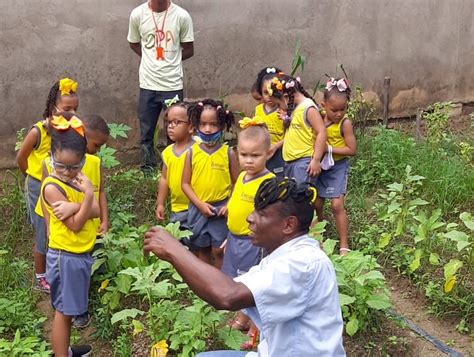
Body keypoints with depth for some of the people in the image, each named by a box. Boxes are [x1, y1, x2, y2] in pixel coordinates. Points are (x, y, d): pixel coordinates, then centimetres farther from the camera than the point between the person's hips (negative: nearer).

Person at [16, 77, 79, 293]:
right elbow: (21, 158, -11)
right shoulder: (38, 132, -26)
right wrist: (35, 178, 4)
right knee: (44, 234, 9)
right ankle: (40, 279, 28)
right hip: (40, 188, -4)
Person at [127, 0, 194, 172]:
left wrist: (170, 61, -1)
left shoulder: (181, 16, -7)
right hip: (148, 84, 1)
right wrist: (152, 60, 2)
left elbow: (189, 50, 4)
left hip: (173, 85, -1)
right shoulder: (137, 14, -3)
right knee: (146, 133, 9)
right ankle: (148, 168, 25)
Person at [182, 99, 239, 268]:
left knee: (218, 250, 3)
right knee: (202, 248, 15)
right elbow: (185, 183, -2)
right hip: (198, 208, 2)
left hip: (221, 208, -2)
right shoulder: (192, 152, -4)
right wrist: (200, 204, -12)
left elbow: (237, 183, 0)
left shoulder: (228, 153, -7)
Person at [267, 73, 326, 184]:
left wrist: (316, 160, -19)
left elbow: (321, 133, -18)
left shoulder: (308, 108, -13)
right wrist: (285, 119, 6)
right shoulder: (294, 108, 13)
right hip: (290, 162, 9)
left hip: (304, 162, -9)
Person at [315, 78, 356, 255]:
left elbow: (352, 149, -16)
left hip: (338, 167, -5)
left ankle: (344, 245, 2)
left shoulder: (345, 123, -17)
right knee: (317, 204, 10)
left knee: (337, 204, -9)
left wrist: (330, 149, -22)